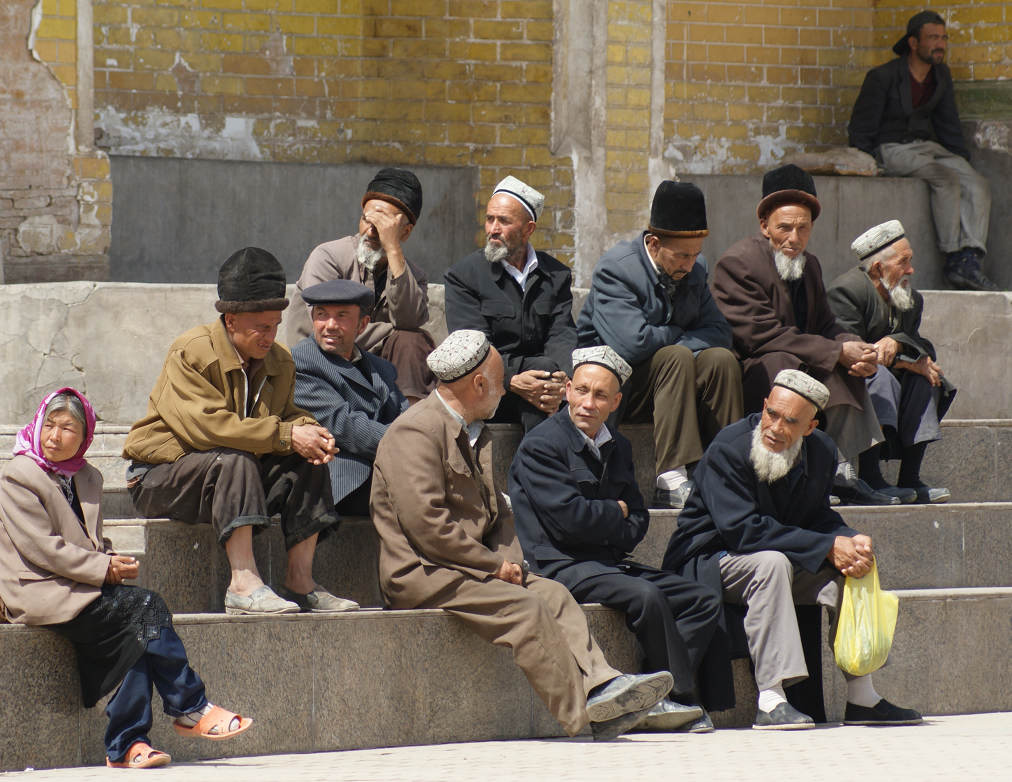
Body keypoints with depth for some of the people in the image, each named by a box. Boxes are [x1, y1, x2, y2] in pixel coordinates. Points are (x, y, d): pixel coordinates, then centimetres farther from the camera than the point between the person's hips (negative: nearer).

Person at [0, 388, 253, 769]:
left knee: (139, 629, -21)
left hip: (77, 588, 7)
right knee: (147, 606, -21)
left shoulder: (87, 478, 17)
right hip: (39, 592, -7)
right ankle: (190, 709, -11)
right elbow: (40, 547, -14)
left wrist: (113, 562, -1)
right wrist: (103, 568, -15)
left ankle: (125, 745, -20)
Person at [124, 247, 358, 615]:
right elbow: (205, 425, -29)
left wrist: (310, 432, -15)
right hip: (161, 477, -7)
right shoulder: (190, 354, -18)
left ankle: (300, 582, -16)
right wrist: (286, 435, -30)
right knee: (234, 458, -35)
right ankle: (244, 583, -42)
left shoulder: (279, 360, 6)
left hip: (235, 474, 7)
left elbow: (287, 415, 12)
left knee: (310, 464, -13)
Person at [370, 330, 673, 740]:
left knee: (553, 594, -12)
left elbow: (497, 510, 23)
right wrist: (494, 565, -16)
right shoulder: (416, 432, -12)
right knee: (526, 608, -25)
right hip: (422, 574, -9)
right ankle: (582, 713, -26)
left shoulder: (475, 434, 21)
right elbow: (427, 523, -20)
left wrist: (508, 559, 1)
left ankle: (600, 685, -27)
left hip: (475, 566, 9)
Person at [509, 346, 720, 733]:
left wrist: (603, 526, -7)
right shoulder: (541, 445, -9)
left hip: (609, 562, 8)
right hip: (561, 567, -8)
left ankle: (649, 702, -15)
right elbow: (569, 517, -18)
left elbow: (637, 522, 14)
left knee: (704, 600, -3)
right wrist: (617, 515, 0)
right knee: (647, 596, -31)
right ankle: (681, 701, -17)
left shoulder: (616, 447, 15)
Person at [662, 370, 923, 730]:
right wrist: (828, 547, -30)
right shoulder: (728, 450, -23)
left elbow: (820, 517, 5)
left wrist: (851, 541, -20)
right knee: (771, 562, -35)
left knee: (852, 567, -12)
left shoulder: (821, 451, -2)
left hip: (776, 563, 7)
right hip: (708, 562, -7)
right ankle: (770, 702, -38)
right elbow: (741, 530, -30)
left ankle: (861, 697, -6)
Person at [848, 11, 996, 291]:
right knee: (946, 179, -32)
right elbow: (860, 131, -6)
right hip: (892, 150, -7)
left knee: (978, 186, -18)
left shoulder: (941, 75, 10)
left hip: (928, 145, 7)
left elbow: (949, 125, 20)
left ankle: (968, 263, -29)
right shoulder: (883, 77, -9)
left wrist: (963, 161, 11)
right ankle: (953, 257, -28)